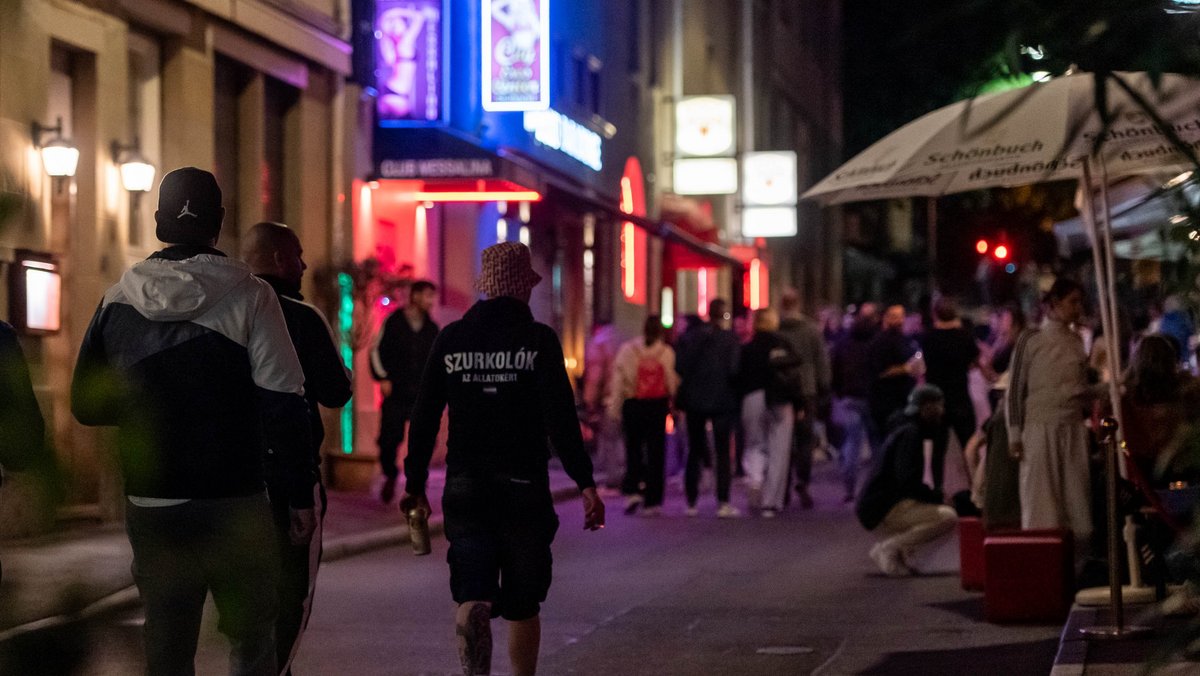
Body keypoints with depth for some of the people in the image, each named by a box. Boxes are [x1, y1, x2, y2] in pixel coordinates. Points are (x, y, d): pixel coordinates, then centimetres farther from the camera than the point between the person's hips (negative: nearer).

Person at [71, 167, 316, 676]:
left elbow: (86, 405, 9)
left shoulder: (118, 302, 2)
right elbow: (283, 407, -11)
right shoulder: (249, 297, -9)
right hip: (234, 505, -3)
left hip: (149, 507, 3)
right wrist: (300, 496, -4)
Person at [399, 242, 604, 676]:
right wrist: (585, 482, -11)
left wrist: (415, 485, 11)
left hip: (464, 489, 1)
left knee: (472, 595, -2)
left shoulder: (451, 339, 4)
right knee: (522, 603, 13)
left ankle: (471, 615, -36)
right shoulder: (538, 339, -5)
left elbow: (424, 418, 4)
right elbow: (560, 419, -12)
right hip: (524, 489, -1)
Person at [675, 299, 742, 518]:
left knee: (694, 451, 12)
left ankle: (691, 503, 12)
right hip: (722, 399, -3)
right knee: (722, 452, 2)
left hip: (693, 399, 3)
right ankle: (723, 503, -4)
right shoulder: (729, 338, -9)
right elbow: (734, 369, -15)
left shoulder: (689, 336, 1)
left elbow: (679, 366, -2)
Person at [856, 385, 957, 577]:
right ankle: (890, 547, -16)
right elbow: (907, 481, -21)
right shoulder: (910, 433, -12)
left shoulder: (906, 429, 20)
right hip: (883, 510, -11)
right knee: (948, 518, -24)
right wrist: (937, 496, -13)